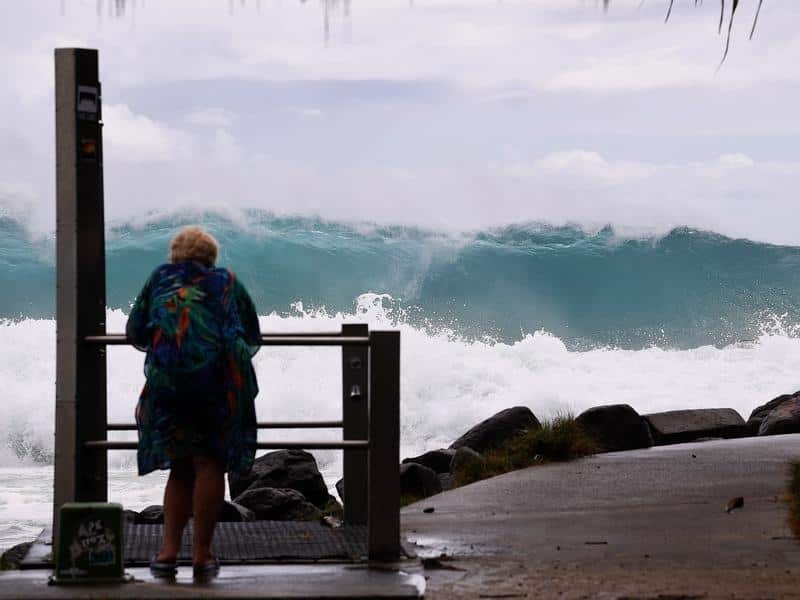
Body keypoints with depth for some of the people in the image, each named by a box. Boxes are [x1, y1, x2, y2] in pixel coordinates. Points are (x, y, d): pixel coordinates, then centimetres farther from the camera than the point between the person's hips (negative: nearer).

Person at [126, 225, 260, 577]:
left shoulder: (161, 279, 16)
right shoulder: (227, 283, 15)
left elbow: (135, 333, 17)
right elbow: (252, 338, 20)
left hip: (167, 380, 1)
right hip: (221, 379, -1)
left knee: (181, 466, 12)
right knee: (210, 464, 1)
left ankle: (169, 550, 4)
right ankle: (202, 555, -1)